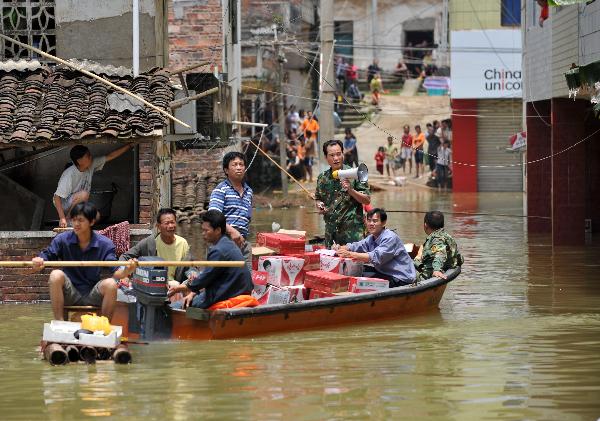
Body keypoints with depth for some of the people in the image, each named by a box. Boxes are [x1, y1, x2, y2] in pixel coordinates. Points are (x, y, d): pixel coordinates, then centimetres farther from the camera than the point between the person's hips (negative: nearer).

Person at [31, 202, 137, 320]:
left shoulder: (104, 244, -4)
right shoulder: (62, 240, -2)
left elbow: (115, 271, -11)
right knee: (56, 275, -28)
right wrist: (38, 263, -34)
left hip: (93, 296, 0)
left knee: (110, 284, -30)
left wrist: (126, 271, -36)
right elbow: (46, 256, -8)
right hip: (69, 294, 0)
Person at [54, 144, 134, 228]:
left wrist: (130, 145, -4)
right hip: (64, 204, -8)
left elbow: (110, 156, -1)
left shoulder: (91, 165, -8)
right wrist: (62, 218, -37)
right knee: (84, 194, -33)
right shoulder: (69, 174, -28)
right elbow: (57, 197, -28)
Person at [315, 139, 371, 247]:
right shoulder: (322, 178, 10)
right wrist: (319, 205, 4)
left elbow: (367, 200, -4)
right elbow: (318, 198, 26)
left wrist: (350, 190, -18)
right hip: (330, 232, 5)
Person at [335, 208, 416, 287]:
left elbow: (376, 257, -31)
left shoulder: (390, 238, -19)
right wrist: (340, 248, -22)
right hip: (386, 273, 8)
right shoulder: (371, 238, 11)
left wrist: (350, 254, -39)